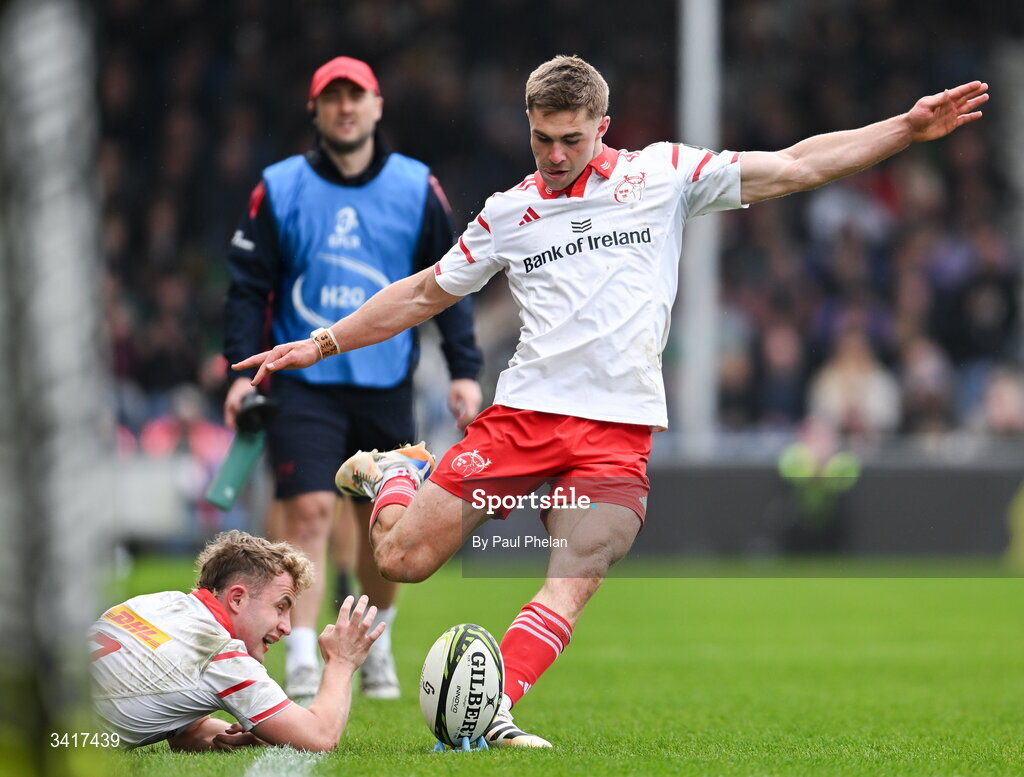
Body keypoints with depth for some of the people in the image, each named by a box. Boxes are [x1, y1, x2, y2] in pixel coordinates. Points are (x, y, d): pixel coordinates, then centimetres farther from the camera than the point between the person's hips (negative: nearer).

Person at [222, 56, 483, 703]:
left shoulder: (417, 189, 3)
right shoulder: (280, 189, 0)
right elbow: (249, 285, 2)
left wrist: (465, 370, 0)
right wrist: (242, 370, -8)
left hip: (387, 384, 2)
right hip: (303, 382, -2)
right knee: (309, 513, -14)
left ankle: (374, 641, 31)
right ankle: (302, 660, -14)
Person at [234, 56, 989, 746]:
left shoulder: (661, 175, 6)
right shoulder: (508, 213, 11)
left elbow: (796, 166, 4)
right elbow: (424, 294, 21)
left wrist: (909, 128, -4)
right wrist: (323, 343, 19)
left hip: (620, 426, -1)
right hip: (525, 407, 1)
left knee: (572, 585, -16)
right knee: (404, 556, -1)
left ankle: (491, 714, -14)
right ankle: (392, 473, 30)